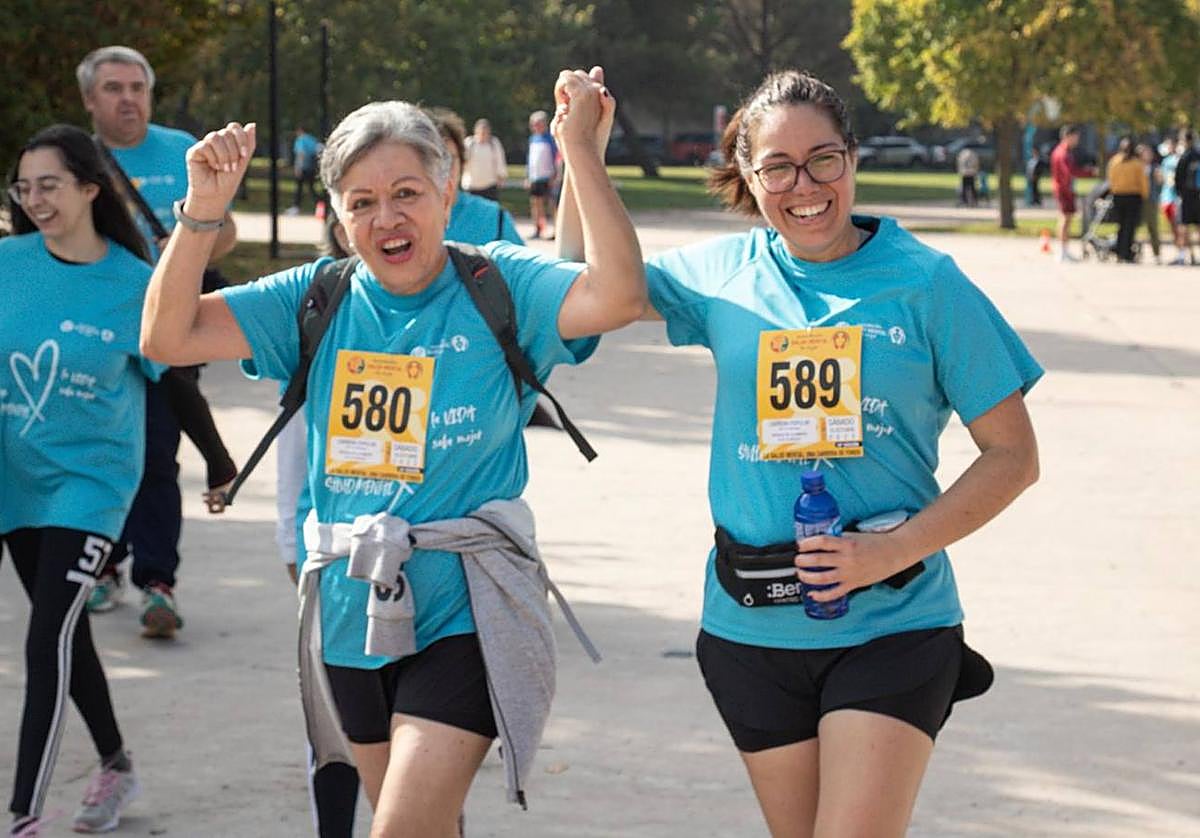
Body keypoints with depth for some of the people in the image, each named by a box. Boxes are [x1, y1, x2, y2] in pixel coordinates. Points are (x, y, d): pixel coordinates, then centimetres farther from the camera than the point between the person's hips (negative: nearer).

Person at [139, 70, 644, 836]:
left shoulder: (498, 289, -7)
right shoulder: (320, 301, 3)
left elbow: (618, 296, -24)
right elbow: (167, 338, -1)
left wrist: (582, 149, -26)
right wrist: (203, 211, -14)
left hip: (463, 618, -5)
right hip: (353, 616, 5)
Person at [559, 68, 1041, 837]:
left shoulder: (925, 282, -5)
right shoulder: (722, 274, 4)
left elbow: (1013, 456, -3)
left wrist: (894, 551, -14)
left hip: (891, 622, -3)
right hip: (754, 627, 3)